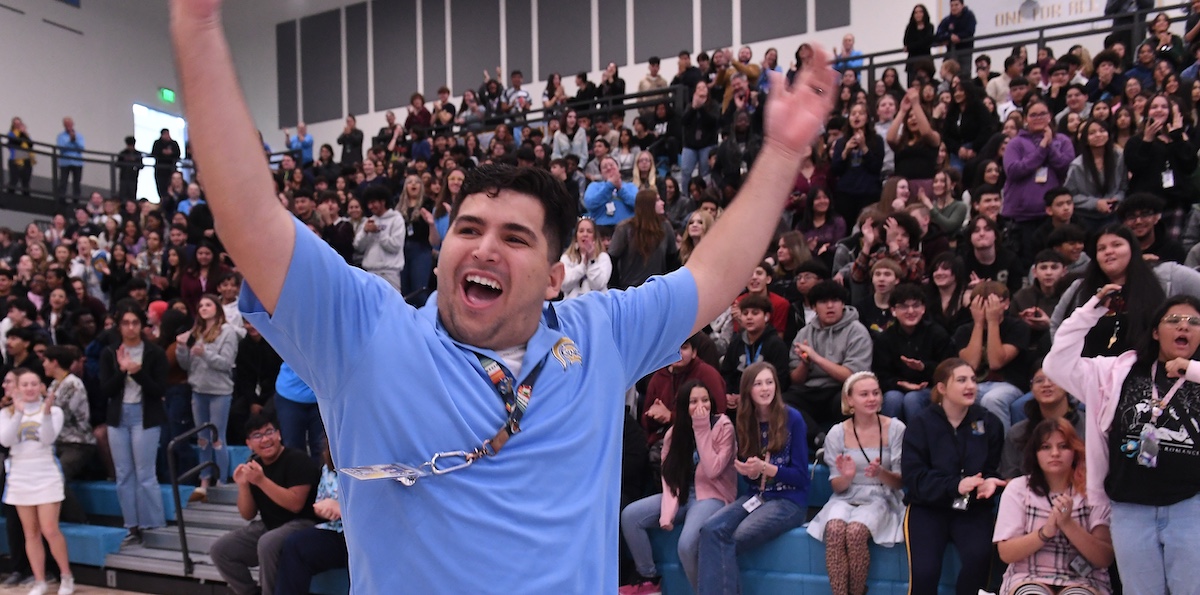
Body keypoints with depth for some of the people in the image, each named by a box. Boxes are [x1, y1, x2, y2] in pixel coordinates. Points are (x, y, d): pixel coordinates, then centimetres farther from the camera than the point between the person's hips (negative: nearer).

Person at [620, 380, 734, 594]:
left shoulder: (723, 426, -9)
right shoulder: (674, 432, 5)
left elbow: (712, 470, -19)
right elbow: (670, 478, 0)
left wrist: (702, 430, -20)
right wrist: (667, 512, -16)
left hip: (712, 496, -6)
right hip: (682, 495, 6)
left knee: (687, 544, -32)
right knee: (629, 515, -12)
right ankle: (648, 578, 4)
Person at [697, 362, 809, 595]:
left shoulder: (792, 418, -7)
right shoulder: (744, 421, 8)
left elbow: (800, 475, -7)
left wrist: (764, 467, -20)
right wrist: (750, 471, -10)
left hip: (789, 500, -5)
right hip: (756, 496, 5)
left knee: (729, 541, -25)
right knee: (711, 530, -24)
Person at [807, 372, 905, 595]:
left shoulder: (895, 428, -4)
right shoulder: (837, 433, -2)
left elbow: (900, 482, -1)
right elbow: (837, 487, 2)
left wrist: (881, 473, -23)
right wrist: (846, 477, -22)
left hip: (880, 499, -1)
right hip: (846, 499, 1)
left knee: (855, 531, -32)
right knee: (834, 529, -33)